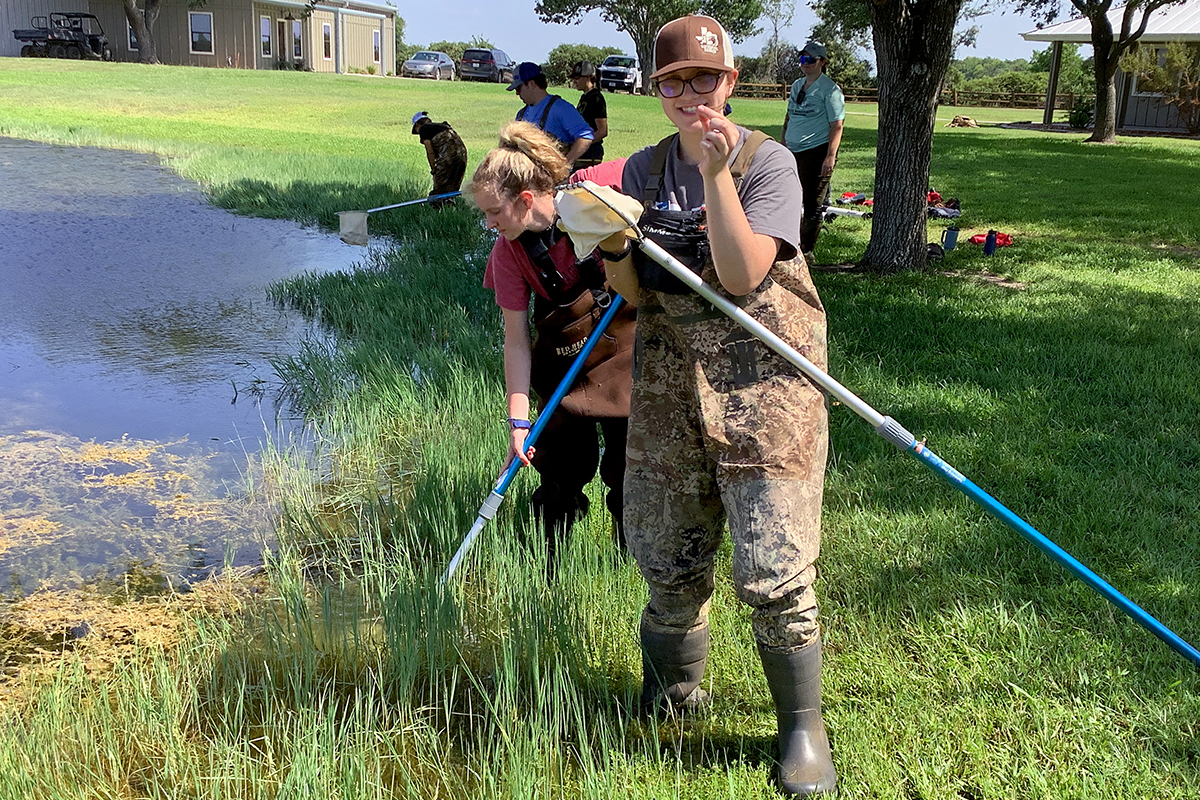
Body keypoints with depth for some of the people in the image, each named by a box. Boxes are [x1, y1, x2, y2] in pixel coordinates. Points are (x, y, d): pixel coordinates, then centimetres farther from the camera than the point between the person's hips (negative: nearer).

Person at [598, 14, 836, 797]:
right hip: (669, 380, 4)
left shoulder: (768, 162, -7)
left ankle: (803, 725, 15)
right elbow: (637, 294, 5)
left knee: (773, 570, -7)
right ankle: (673, 696, 37)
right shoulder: (644, 170, 8)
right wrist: (611, 248, -15)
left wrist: (717, 173, -24)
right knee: (669, 558, 12)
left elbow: (741, 277, -20)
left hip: (763, 381, -4)